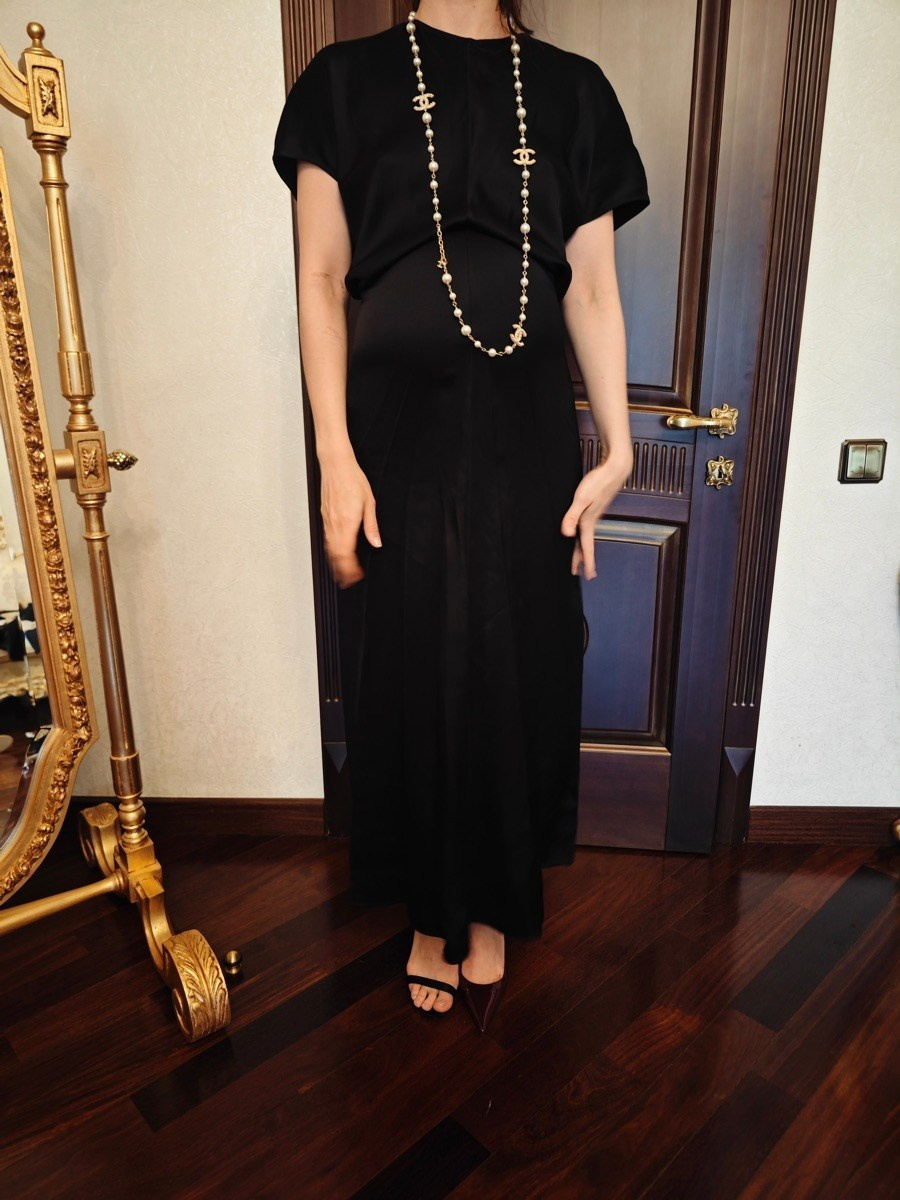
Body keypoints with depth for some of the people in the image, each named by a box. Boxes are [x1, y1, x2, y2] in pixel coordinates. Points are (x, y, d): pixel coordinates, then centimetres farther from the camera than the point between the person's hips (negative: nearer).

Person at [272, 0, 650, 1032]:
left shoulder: (570, 88, 11)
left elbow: (592, 288, 7)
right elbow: (321, 279, 0)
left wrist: (615, 448, -1)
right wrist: (335, 456, -10)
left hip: (526, 426, 2)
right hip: (398, 422, -1)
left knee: (519, 671, 7)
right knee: (409, 675, 6)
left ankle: (493, 910, 31)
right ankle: (431, 913, 30)